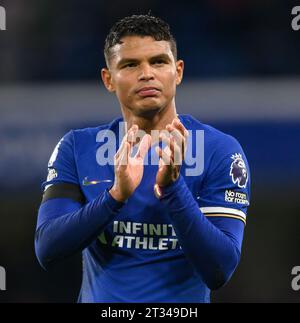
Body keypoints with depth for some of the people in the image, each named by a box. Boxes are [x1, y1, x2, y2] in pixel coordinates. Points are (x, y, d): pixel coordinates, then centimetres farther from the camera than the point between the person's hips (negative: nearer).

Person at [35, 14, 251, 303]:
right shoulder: (76, 148, 3)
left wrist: (172, 188, -21)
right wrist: (116, 195, -20)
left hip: (182, 304, -2)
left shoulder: (221, 151, -3)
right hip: (100, 299, 2)